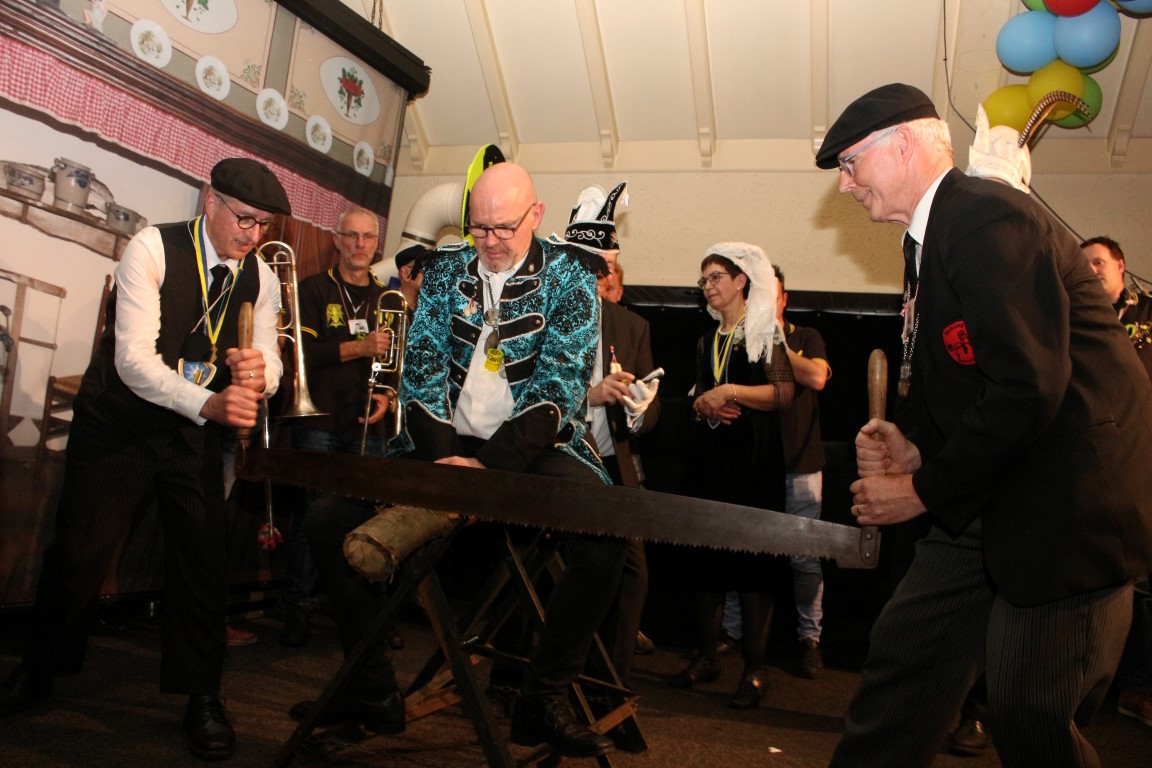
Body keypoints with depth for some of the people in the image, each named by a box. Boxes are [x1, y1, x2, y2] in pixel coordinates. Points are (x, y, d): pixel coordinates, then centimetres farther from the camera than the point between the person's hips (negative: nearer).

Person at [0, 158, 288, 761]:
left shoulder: (261, 280, 0)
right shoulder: (153, 249, -15)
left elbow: (270, 365, -4)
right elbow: (132, 358, -24)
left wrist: (258, 374, -30)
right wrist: (207, 402, -40)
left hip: (196, 431, 3)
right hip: (118, 421, -3)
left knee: (203, 556, 0)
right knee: (78, 552, 2)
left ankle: (201, 695, 15)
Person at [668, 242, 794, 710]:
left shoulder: (766, 333, -1)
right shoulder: (707, 342, 19)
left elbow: (783, 393, -10)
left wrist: (730, 391, -15)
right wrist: (705, 405, 2)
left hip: (754, 457, -6)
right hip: (710, 455, 6)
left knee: (751, 557, -5)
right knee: (704, 554, 5)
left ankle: (755, 668, 3)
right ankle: (707, 656, 16)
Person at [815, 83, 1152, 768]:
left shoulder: (988, 217, -17)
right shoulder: (932, 239, 14)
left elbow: (1027, 389, -24)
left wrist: (927, 492, -14)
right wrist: (915, 449, 0)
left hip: (1066, 506, -9)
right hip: (995, 502, 10)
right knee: (902, 654, 11)